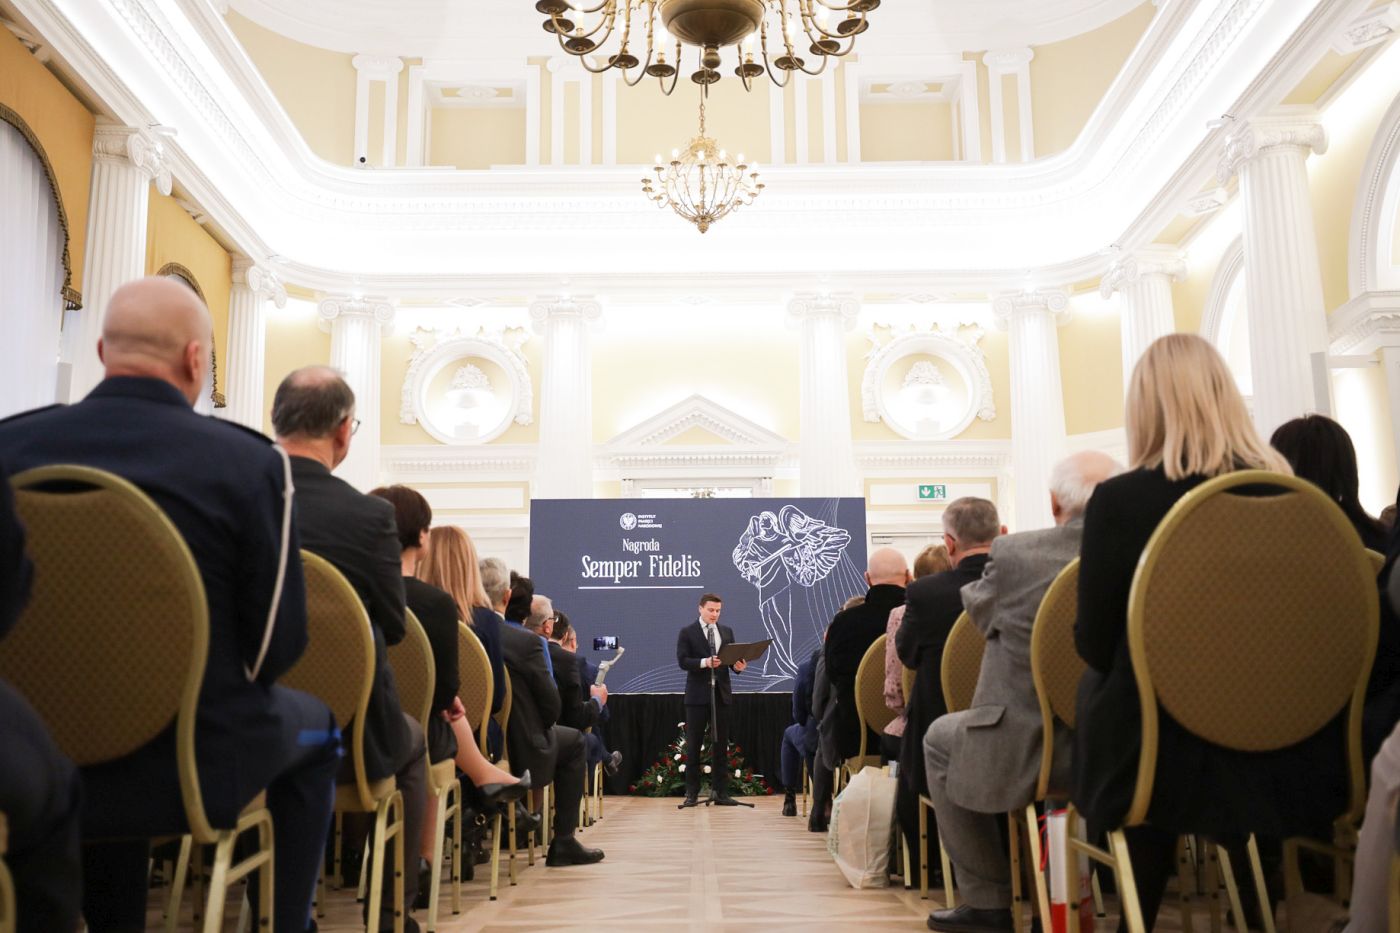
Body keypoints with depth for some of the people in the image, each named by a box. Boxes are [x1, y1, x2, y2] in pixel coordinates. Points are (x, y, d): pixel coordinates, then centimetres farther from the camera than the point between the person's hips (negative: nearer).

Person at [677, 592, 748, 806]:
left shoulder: (727, 632, 12)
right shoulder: (687, 632, 0)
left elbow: (733, 657, 10)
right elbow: (682, 661, -9)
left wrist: (737, 666, -13)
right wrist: (705, 662, -24)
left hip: (721, 693, 4)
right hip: (698, 694, -4)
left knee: (720, 743, 6)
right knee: (693, 744, 1)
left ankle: (719, 791, 11)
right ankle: (692, 792, 8)